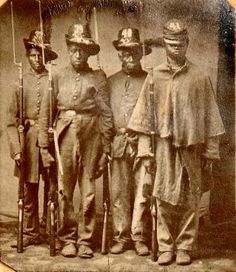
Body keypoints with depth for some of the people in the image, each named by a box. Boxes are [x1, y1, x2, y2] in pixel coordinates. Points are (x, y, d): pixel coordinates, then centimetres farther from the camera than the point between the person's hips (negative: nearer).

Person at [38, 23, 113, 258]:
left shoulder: (98, 78, 4)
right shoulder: (58, 77, 8)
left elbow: (106, 114, 3)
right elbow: (46, 113, 6)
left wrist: (105, 149, -1)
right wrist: (44, 146, 0)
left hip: (91, 138, -1)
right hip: (64, 138, 1)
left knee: (88, 192, 4)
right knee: (64, 191, 3)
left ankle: (85, 240, 15)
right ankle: (67, 239, 17)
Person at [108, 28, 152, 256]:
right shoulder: (111, 82, 14)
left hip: (143, 143, -2)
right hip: (118, 143, 2)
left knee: (141, 192, 0)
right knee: (118, 192, 3)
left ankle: (139, 237, 10)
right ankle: (121, 237, 13)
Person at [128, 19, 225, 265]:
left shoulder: (199, 77, 3)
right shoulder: (155, 76, 5)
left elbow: (210, 117, 4)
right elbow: (144, 114, 5)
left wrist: (210, 153, 1)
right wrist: (145, 150, -1)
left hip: (192, 147, 0)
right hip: (164, 146, 1)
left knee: (190, 200, 4)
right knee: (163, 198, 2)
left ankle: (185, 247, 16)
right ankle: (165, 247, 15)